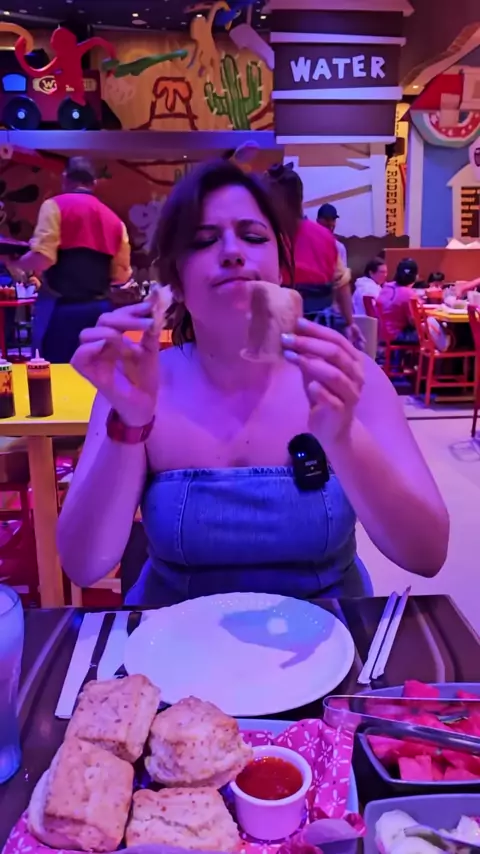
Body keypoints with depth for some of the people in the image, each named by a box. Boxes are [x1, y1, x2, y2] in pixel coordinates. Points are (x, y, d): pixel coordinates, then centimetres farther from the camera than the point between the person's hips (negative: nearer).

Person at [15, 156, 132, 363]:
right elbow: (121, 274, 11)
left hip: (61, 309, -5)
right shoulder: (114, 219, 12)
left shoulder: (55, 206, -2)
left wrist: (13, 261, 6)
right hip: (100, 309, 5)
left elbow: (41, 259, -13)